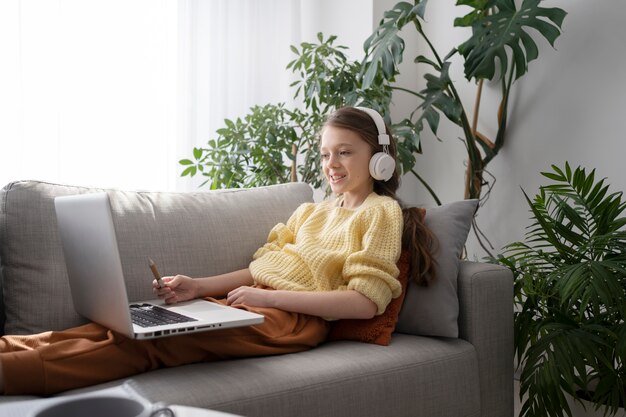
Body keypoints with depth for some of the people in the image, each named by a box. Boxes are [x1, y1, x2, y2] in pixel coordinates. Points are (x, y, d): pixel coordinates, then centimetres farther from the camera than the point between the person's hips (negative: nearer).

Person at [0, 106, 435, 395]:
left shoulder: (381, 213, 4)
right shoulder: (310, 211, 27)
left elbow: (365, 301, -9)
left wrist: (268, 297, -14)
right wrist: (199, 287, 1)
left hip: (293, 318, -7)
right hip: (254, 302, 7)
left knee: (146, 341, -29)